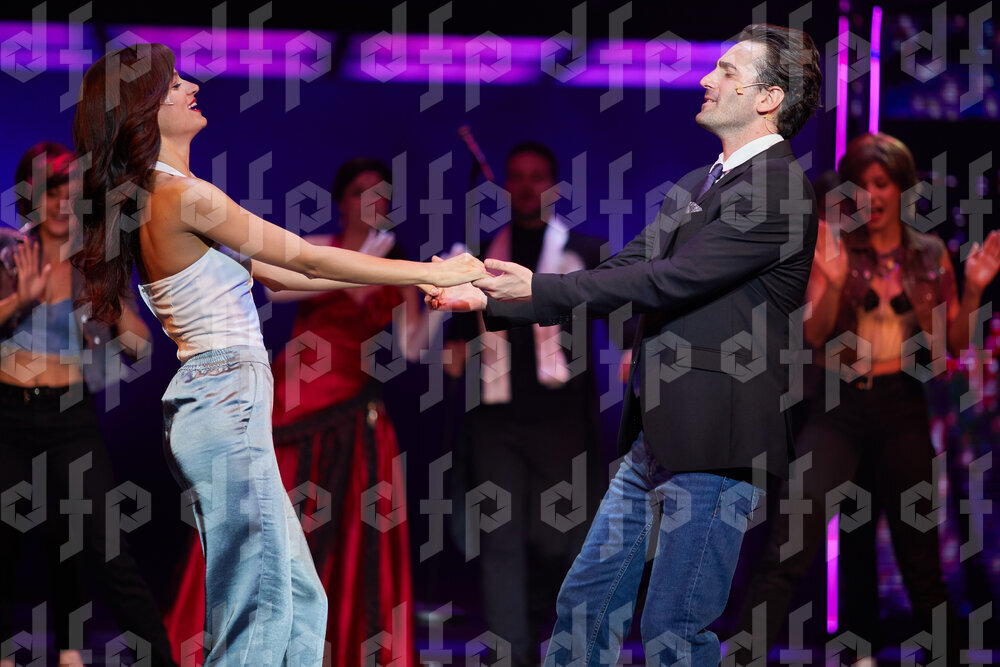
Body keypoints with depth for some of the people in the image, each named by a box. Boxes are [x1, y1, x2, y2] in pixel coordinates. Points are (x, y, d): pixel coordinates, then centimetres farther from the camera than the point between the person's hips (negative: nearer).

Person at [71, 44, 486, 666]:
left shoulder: (155, 197, 16)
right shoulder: (183, 197, -13)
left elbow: (275, 274, 20)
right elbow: (309, 260, -8)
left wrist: (407, 277, 20)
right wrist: (429, 273, 2)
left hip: (218, 407, 10)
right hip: (225, 404, -10)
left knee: (303, 603, 11)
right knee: (259, 613, -10)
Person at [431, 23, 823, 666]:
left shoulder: (779, 190, -13)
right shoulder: (697, 186, 19)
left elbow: (668, 281, -19)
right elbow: (624, 275, 16)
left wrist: (540, 289, -15)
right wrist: (492, 299, 8)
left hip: (717, 442, -9)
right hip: (655, 439, 9)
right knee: (584, 602, 11)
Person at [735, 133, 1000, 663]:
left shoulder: (929, 255, 7)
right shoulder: (835, 246, 2)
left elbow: (957, 341, 9)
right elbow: (814, 335, -5)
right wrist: (834, 282, -22)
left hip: (903, 408, 2)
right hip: (840, 407, -2)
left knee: (919, 557, 5)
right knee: (788, 549, -16)